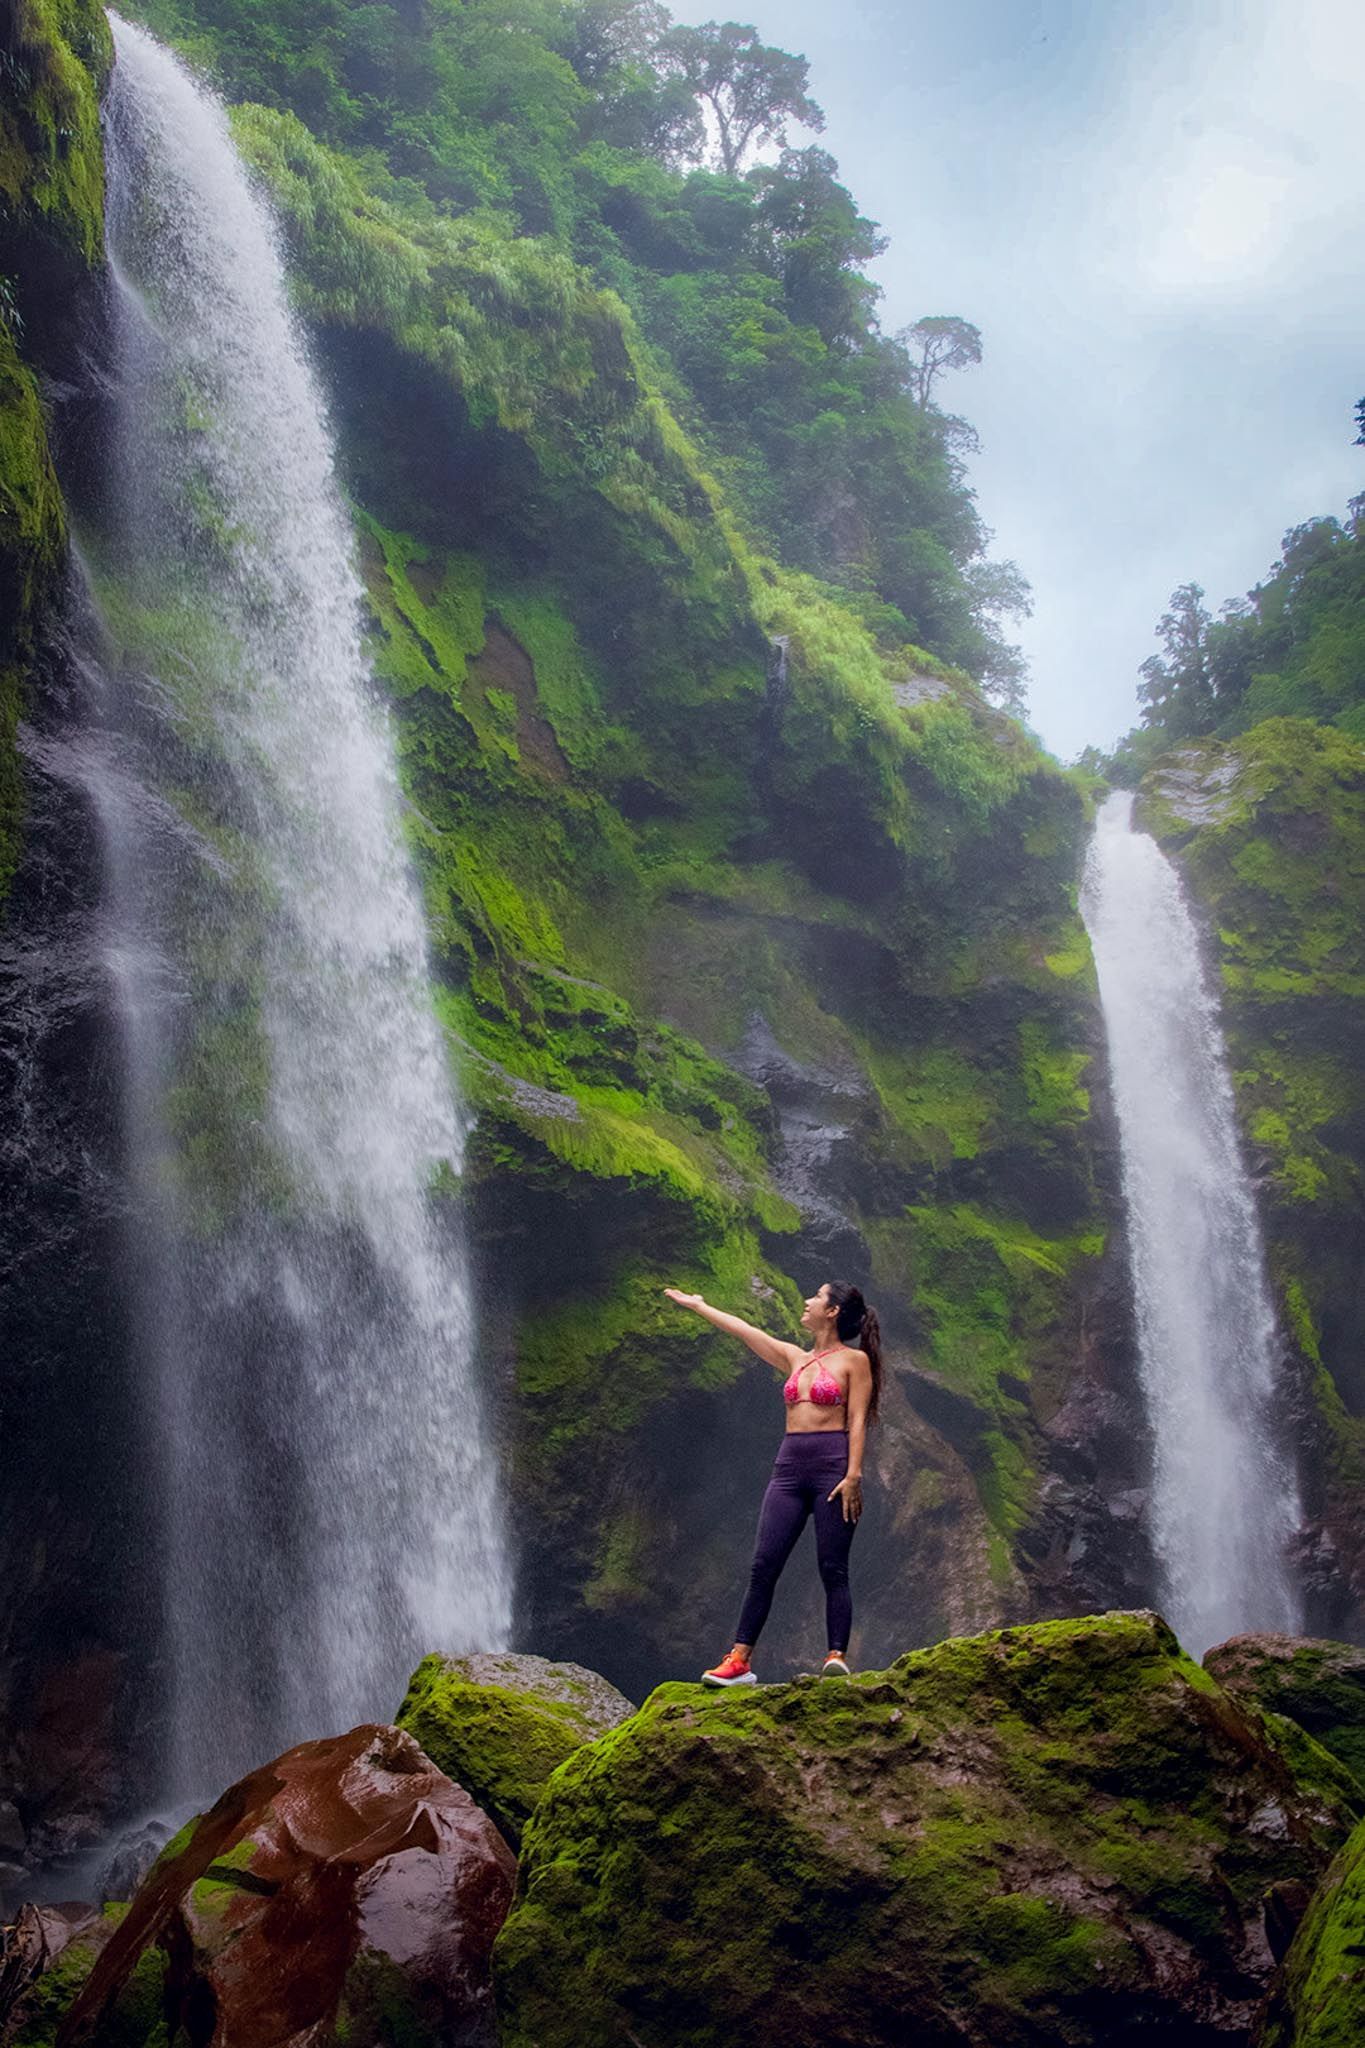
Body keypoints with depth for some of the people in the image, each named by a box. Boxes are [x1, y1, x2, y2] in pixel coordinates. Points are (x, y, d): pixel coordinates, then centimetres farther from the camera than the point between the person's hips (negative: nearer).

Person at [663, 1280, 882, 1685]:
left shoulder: (854, 1360, 3)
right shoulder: (796, 1359, 20)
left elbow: (857, 1421, -4)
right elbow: (743, 1330, 27)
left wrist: (854, 1475, -15)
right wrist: (698, 1306, 33)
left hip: (832, 1466, -5)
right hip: (790, 1467, 6)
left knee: (833, 1570, -7)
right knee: (763, 1567, -3)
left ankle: (838, 1657, -5)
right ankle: (739, 1661, -3)